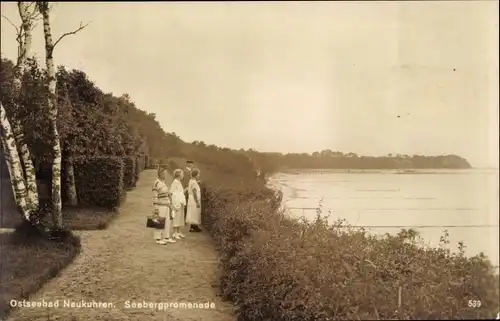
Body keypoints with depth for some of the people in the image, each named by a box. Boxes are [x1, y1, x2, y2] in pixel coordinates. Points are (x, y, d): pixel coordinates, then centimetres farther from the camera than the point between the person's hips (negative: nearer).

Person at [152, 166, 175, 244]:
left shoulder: (164, 182, 10)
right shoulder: (156, 184, -17)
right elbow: (155, 197, -16)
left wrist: (169, 204, 18)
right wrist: (155, 209, -17)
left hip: (165, 205, 9)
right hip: (160, 206, -9)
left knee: (168, 222, 11)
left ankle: (166, 237, 20)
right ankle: (158, 239, 11)